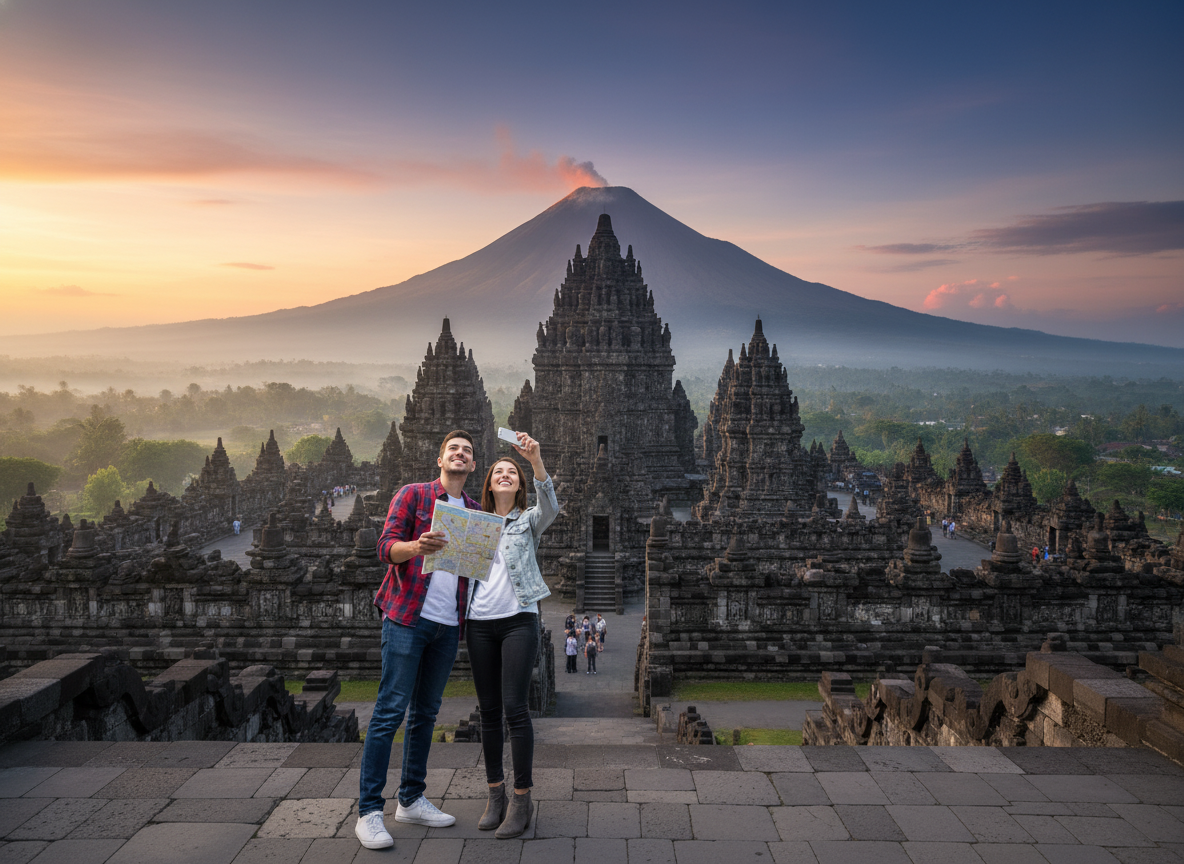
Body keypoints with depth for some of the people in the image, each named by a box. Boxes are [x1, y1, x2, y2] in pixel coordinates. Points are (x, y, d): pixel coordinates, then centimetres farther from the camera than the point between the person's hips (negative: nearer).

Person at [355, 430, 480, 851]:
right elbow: (386, 546, -9)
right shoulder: (412, 495, 1)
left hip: (448, 626, 5)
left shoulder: (475, 513, 15)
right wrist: (417, 546, -30)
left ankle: (411, 800, 23)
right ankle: (368, 811, 0)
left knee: (425, 712, 12)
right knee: (389, 711, -6)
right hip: (407, 617, -5)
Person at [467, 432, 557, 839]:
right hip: (480, 622, 4)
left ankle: (522, 799, 2)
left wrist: (536, 461, -30)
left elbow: (550, 507, -16)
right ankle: (495, 794, 18)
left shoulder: (528, 520, 6)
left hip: (518, 619, -3)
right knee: (488, 711, 7)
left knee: (515, 708, -8)